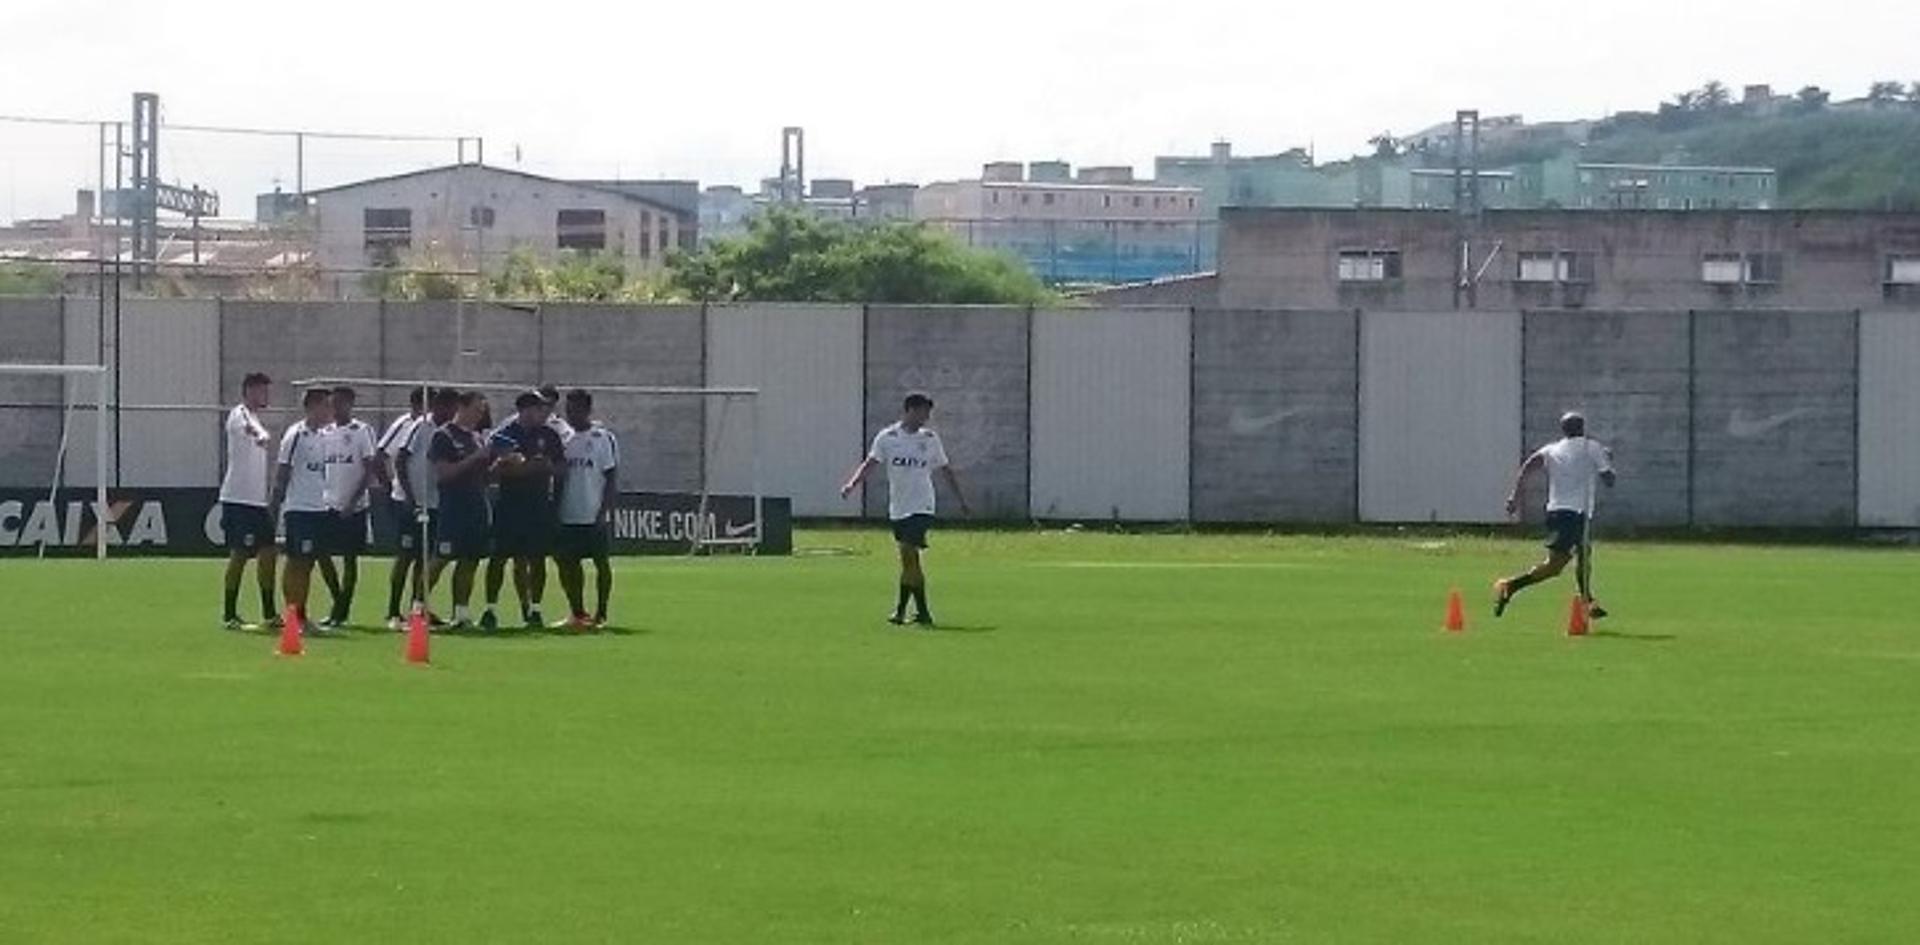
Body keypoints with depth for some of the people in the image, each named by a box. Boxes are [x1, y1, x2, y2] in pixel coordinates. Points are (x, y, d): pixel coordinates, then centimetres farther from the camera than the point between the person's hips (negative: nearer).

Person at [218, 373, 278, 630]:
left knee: (267, 553, 7)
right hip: (238, 499, -9)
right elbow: (248, 428, -35)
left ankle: (269, 613, 14)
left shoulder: (256, 419, 19)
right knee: (240, 554, -7)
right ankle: (230, 614, -2)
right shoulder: (239, 414, -9)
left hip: (258, 500, 9)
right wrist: (261, 436, -57)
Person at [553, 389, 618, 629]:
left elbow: (612, 477, -6)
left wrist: (604, 510, -14)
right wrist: (555, 508, 10)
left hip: (593, 516, -6)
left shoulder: (603, 438, -5)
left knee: (601, 562, 1)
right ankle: (578, 613, 12)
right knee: (568, 563, 4)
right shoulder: (565, 438, 12)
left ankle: (601, 614, 6)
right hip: (567, 516, 6)